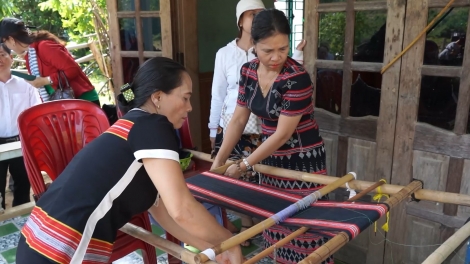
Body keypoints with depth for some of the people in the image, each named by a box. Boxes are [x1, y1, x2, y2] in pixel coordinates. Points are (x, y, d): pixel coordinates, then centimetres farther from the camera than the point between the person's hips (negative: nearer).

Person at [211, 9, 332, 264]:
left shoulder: (297, 78, -23)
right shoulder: (248, 71, -4)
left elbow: (283, 134, -22)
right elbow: (238, 120, 2)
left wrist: (244, 166, -15)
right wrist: (219, 161, -2)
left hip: (302, 161, -6)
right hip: (271, 158, 6)